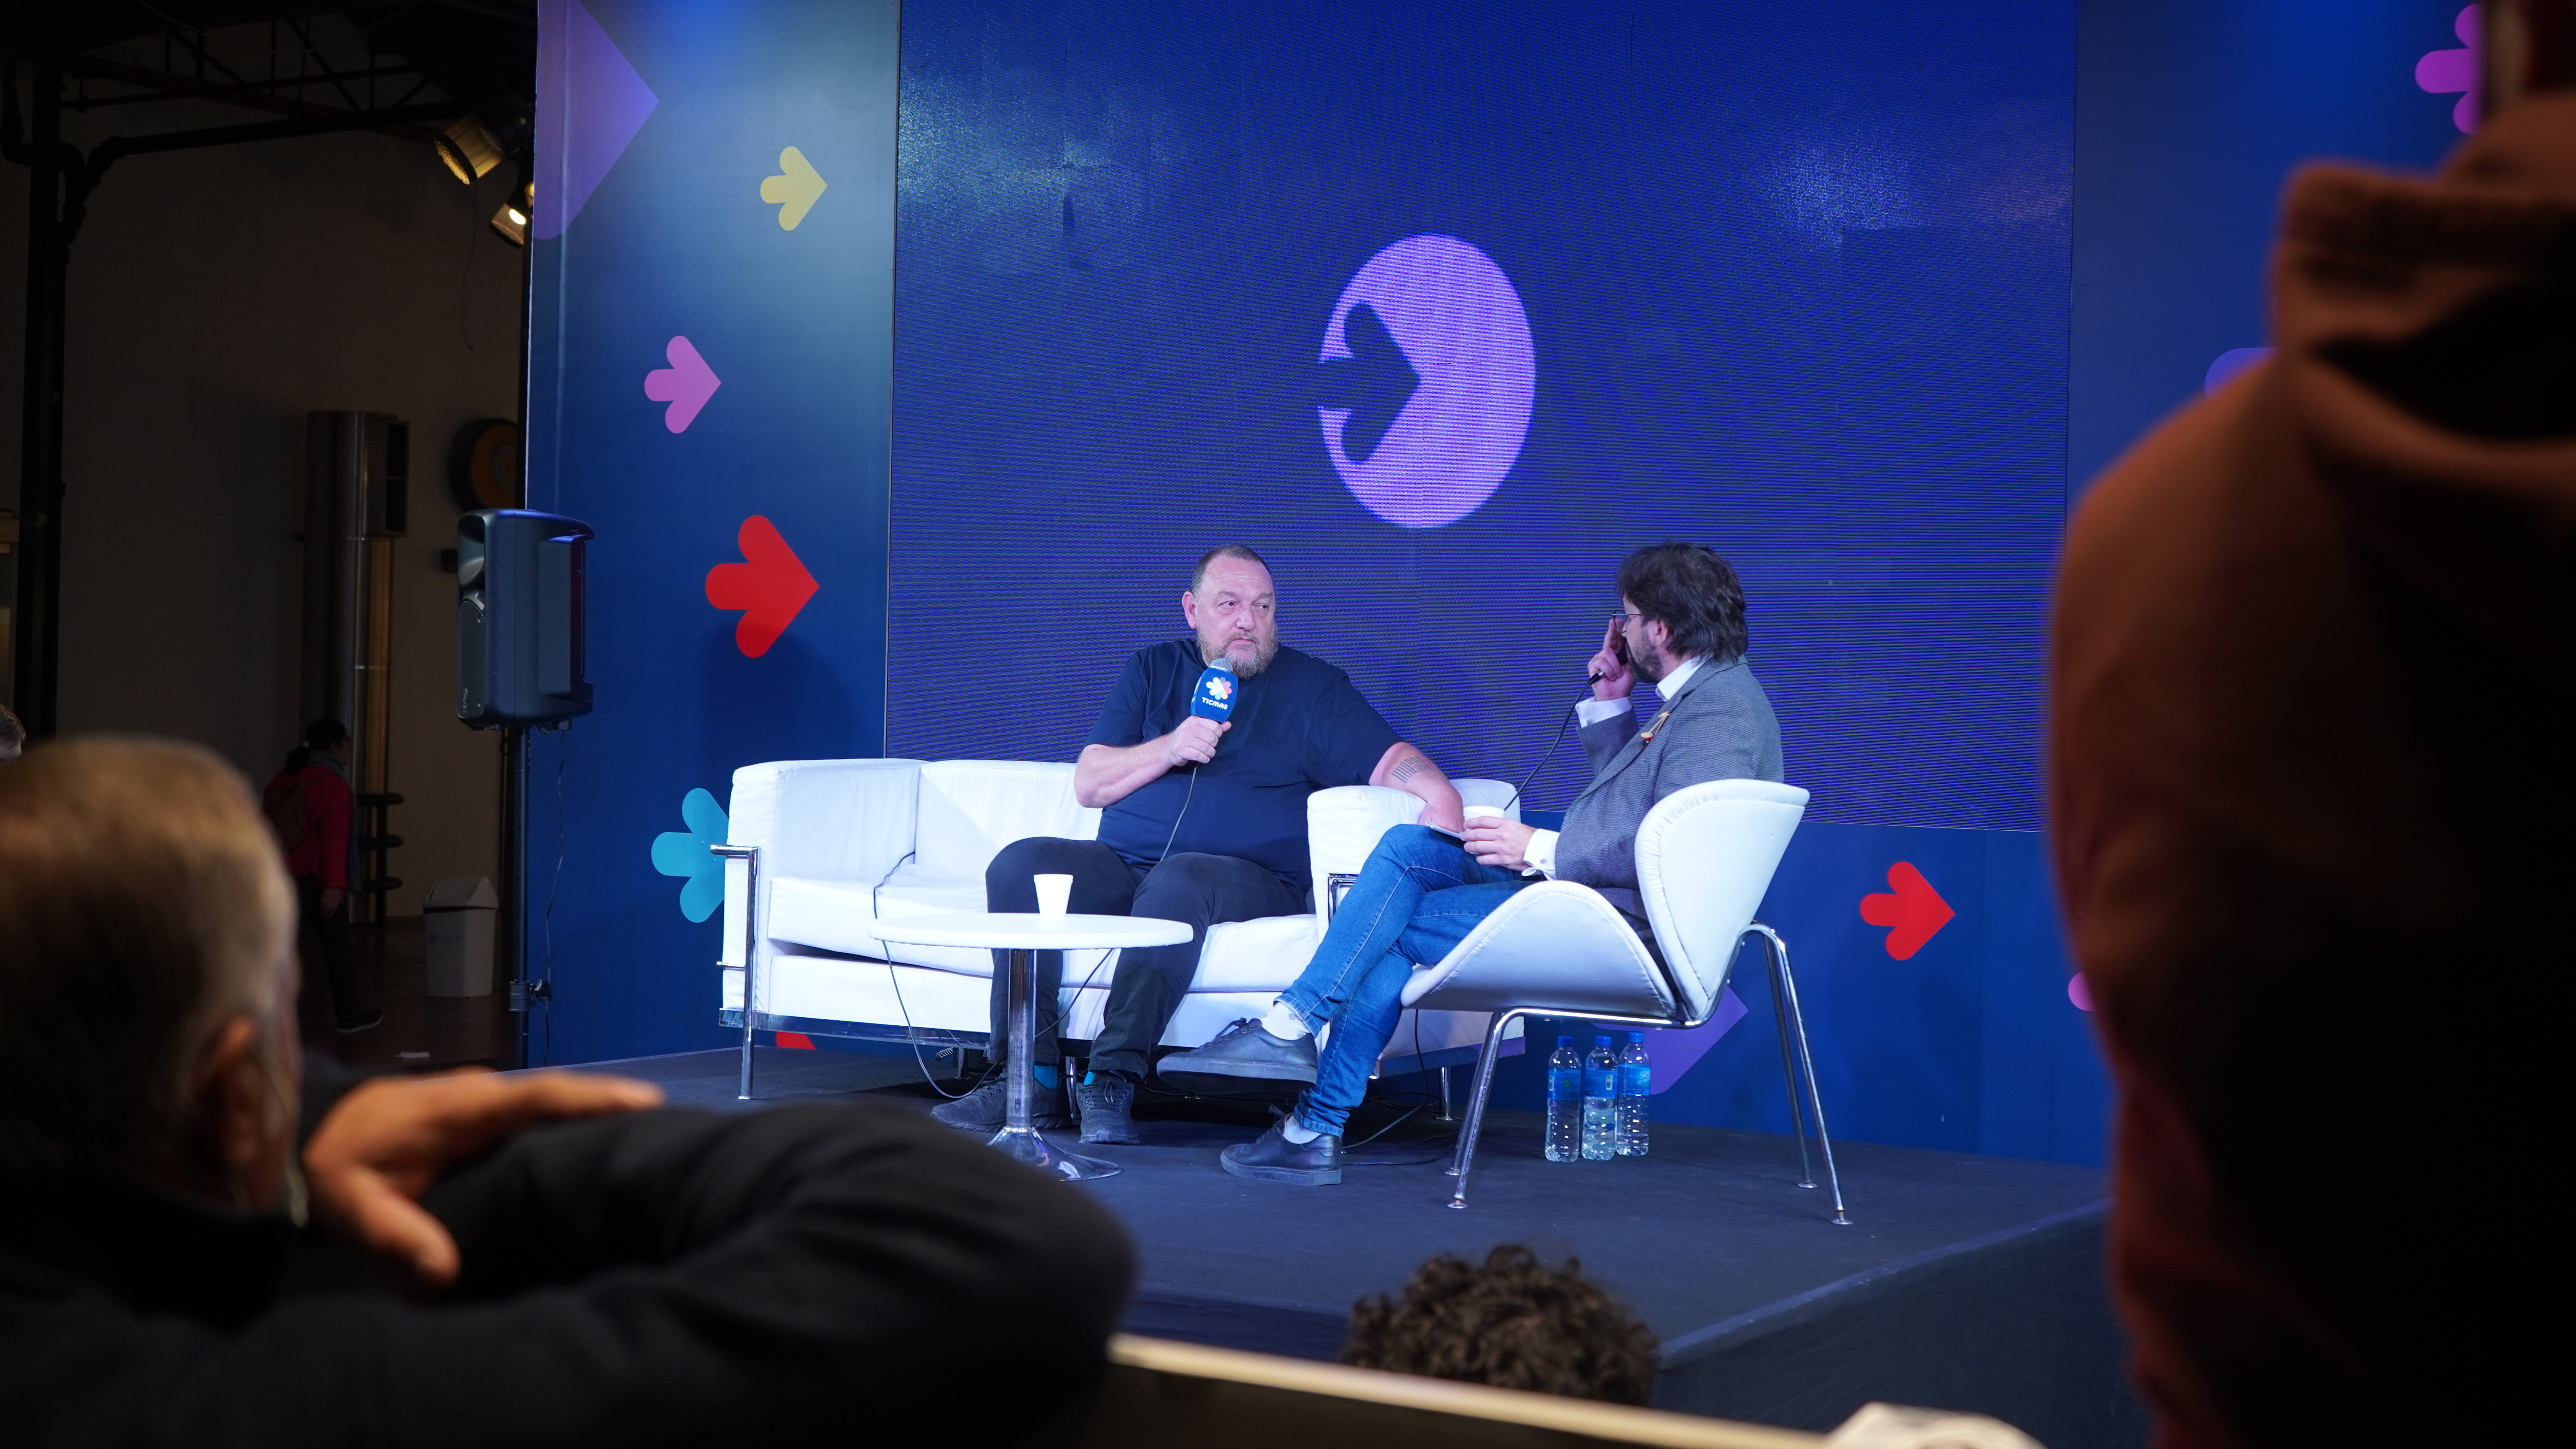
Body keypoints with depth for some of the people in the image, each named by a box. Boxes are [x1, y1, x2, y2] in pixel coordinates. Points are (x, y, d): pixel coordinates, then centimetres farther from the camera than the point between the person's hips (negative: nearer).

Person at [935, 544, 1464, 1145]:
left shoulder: (1313, 687, 10)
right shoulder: (1153, 671, 17)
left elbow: (1392, 760, -2)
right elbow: (1088, 785, 10)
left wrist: (1441, 795, -23)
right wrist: (1169, 749, -6)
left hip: (1252, 880, -4)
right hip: (1121, 865, 4)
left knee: (1179, 881, -37)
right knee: (1020, 864, -20)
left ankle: (1114, 1079, -39)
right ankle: (1032, 1079, -24)